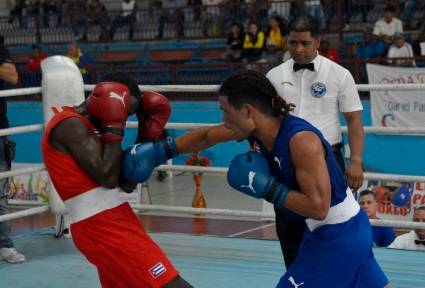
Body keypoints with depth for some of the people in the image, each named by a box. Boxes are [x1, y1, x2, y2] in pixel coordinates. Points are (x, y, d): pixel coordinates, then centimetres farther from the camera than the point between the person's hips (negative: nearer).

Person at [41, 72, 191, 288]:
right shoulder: (71, 124, -12)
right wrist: (114, 127, -13)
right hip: (100, 228, -10)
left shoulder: (86, 126, 16)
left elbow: (127, 184, 13)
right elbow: (108, 178, -19)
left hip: (113, 221, 10)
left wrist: (148, 137, 10)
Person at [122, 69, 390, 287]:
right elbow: (207, 135, 12)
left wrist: (266, 187, -27)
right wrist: (161, 150, 6)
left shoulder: (301, 139, -30)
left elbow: (318, 207, -31)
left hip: (338, 236, -9)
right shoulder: (257, 129, -5)